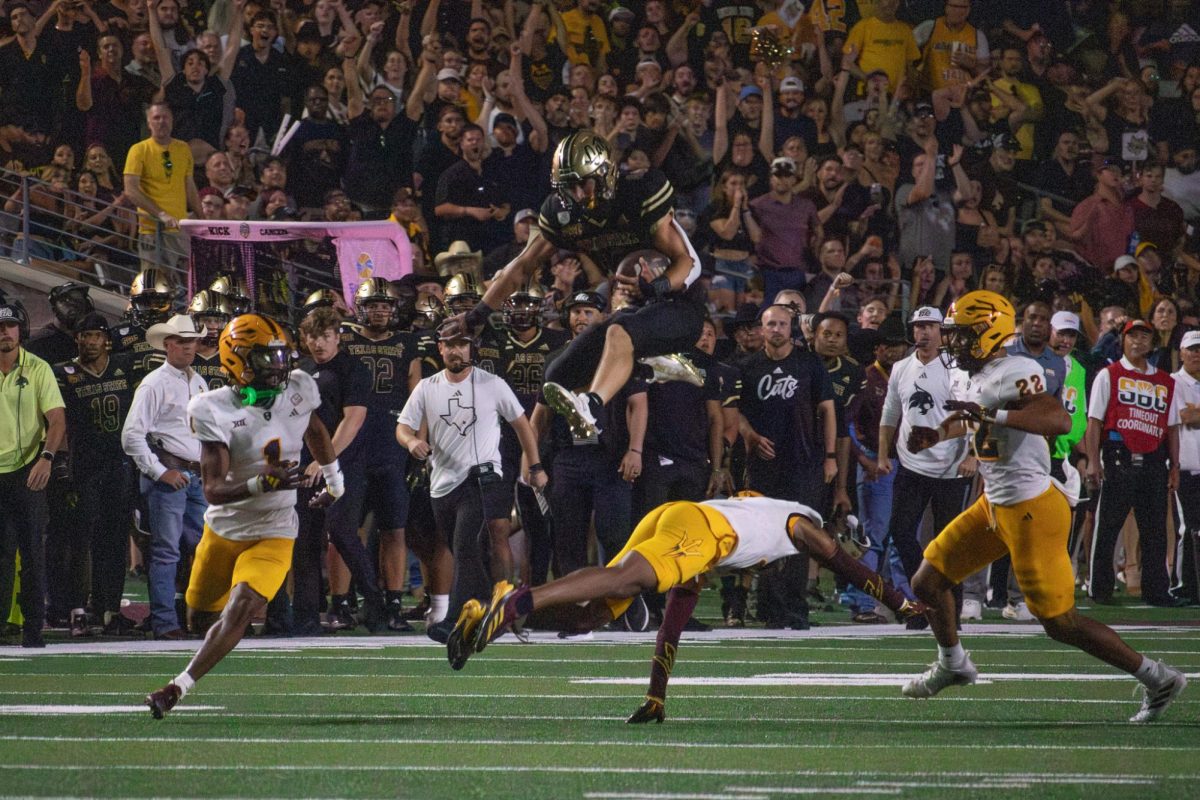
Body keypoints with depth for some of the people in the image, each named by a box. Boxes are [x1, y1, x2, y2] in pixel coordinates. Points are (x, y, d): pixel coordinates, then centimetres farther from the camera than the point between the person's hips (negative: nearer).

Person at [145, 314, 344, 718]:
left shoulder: (298, 390, -7)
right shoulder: (216, 411, -19)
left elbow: (315, 430, 19)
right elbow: (214, 490, -26)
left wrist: (334, 479, 31)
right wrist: (262, 484, -42)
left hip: (274, 533, 0)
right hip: (224, 528, 0)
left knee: (240, 609, -21)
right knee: (202, 609, 18)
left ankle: (179, 687, -22)